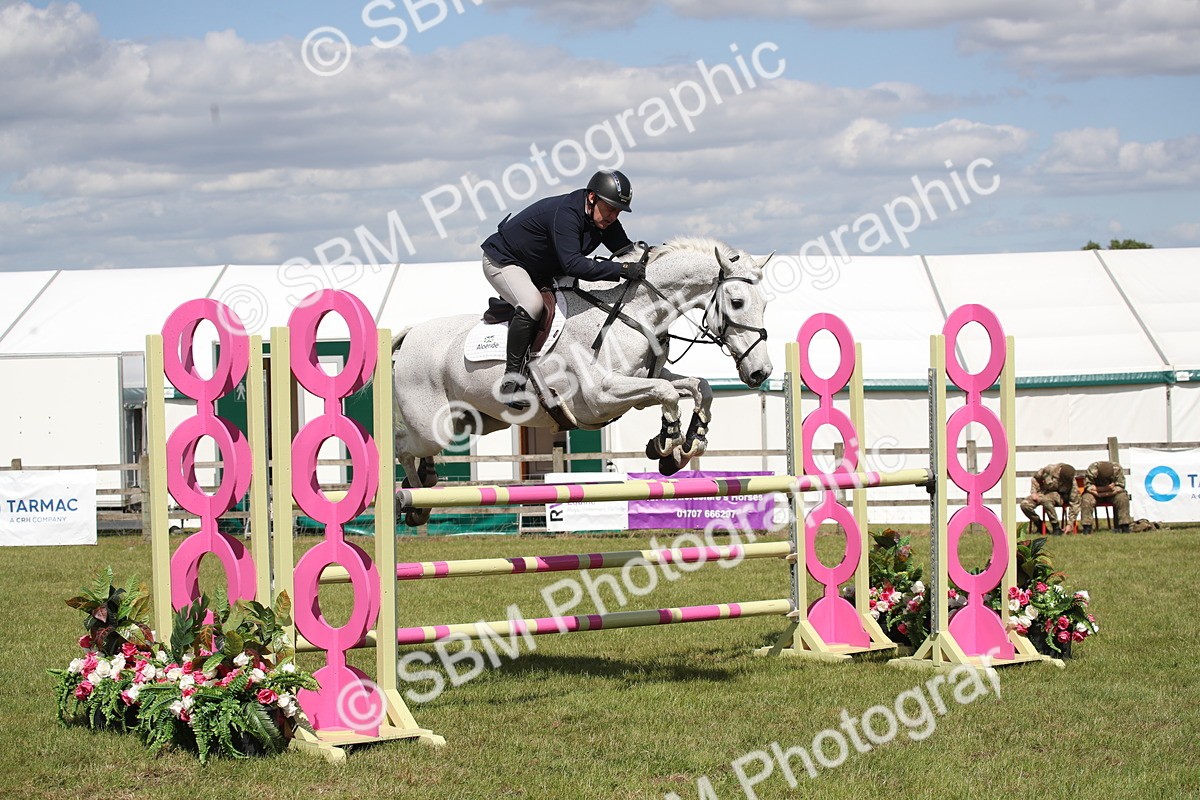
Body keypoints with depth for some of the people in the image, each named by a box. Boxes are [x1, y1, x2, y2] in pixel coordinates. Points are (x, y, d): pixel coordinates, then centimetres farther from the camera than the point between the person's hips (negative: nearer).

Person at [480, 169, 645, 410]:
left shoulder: (604, 219, -8)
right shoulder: (565, 214, -35)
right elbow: (572, 264, -46)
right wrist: (621, 269, -49)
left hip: (539, 272, 10)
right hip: (502, 261, -10)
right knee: (532, 304, -34)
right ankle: (512, 379, -30)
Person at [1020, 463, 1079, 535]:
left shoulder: (1072, 483, -20)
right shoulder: (1050, 469, -19)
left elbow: (1074, 504, -13)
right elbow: (1035, 478, 1)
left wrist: (1070, 524, -15)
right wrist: (1034, 493, -10)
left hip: (1059, 497, -3)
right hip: (1043, 492, 3)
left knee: (1046, 500, -40)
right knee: (1024, 505, -24)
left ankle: (1056, 527, -28)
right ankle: (1039, 525, -1)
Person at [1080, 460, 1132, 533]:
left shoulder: (1118, 469, -21)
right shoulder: (1092, 469, -26)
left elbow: (1119, 488, -21)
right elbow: (1088, 487, -25)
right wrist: (1106, 488, -30)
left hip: (1111, 494, 1)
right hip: (1095, 493, -1)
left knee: (1123, 497, -28)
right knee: (1086, 498, -32)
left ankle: (1124, 527, -22)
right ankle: (1087, 528, -28)